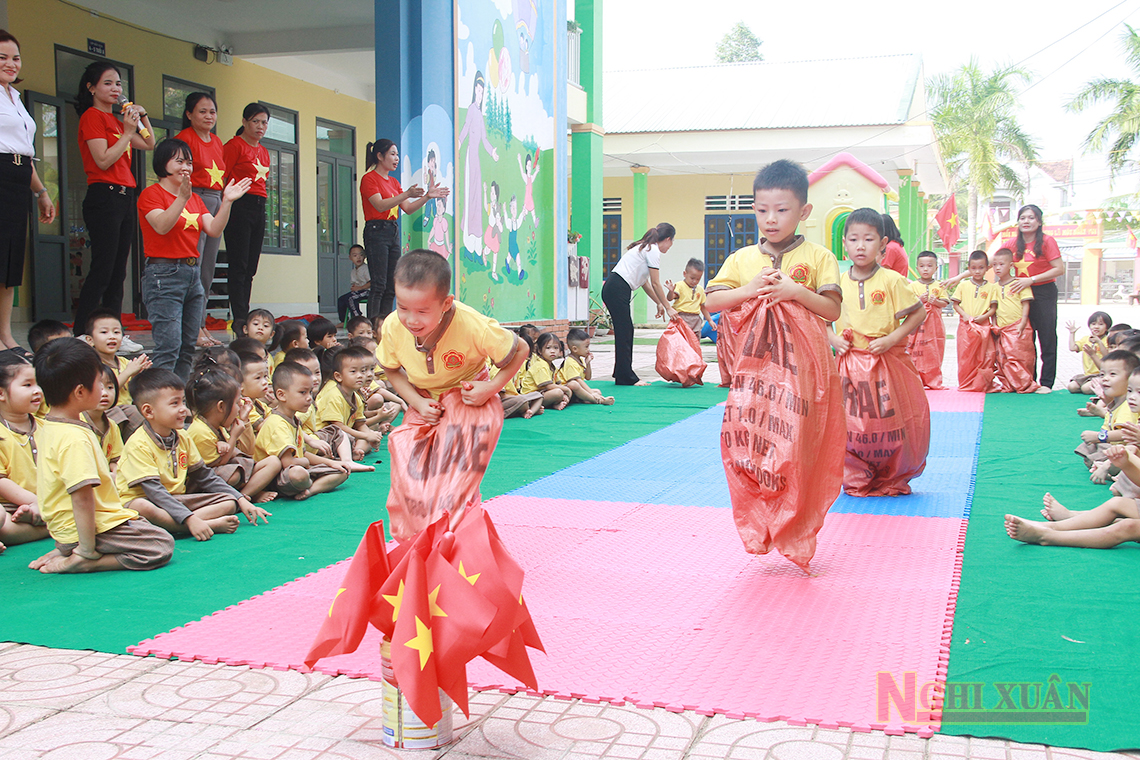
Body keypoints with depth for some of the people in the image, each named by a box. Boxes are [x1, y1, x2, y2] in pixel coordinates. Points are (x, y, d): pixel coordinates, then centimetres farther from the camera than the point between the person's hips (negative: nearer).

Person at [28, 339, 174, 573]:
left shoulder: (45, 428, 8)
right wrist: (88, 551, -21)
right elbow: (82, 497, -27)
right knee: (162, 547, -10)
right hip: (92, 528, -10)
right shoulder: (74, 439, -24)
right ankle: (79, 561, -12)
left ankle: (65, 551, 10)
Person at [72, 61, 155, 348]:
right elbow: (103, 160, -14)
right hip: (104, 196, -9)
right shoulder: (92, 116, -5)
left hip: (124, 197, 9)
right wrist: (127, 132, -11)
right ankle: (81, 336, -10)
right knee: (101, 271, -12)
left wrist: (143, 117, 14)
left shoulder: (116, 120, 19)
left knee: (117, 273, 8)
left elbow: (150, 145, 26)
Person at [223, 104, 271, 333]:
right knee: (238, 265, -9)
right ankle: (239, 319, -11)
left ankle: (244, 317, 8)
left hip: (259, 208, 8)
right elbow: (222, 178, -10)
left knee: (250, 268, 6)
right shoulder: (235, 145, -3)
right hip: (240, 205, -8)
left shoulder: (263, 151, 20)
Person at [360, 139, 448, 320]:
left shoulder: (394, 182, 19)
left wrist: (427, 196, 3)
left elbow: (408, 209, 14)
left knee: (391, 288, 5)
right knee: (378, 285, -14)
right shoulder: (369, 178, -5)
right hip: (376, 232, -8)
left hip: (393, 232, 8)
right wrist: (407, 194, -26)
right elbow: (380, 205, -18)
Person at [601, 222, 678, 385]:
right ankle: (626, 377, -1)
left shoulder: (645, 248, 21)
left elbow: (645, 282, 22)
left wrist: (659, 303, 24)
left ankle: (622, 373, 16)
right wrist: (668, 308, -1)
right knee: (624, 333, -5)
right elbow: (655, 284, -7)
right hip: (618, 290, -10)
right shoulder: (653, 250, -8)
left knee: (625, 331, 12)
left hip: (612, 289, 10)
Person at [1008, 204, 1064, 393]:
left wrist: (1031, 280, -19)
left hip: (1044, 293, -5)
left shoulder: (1047, 241, -9)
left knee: (1047, 338, -2)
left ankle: (1046, 383, 1)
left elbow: (1059, 269, -15)